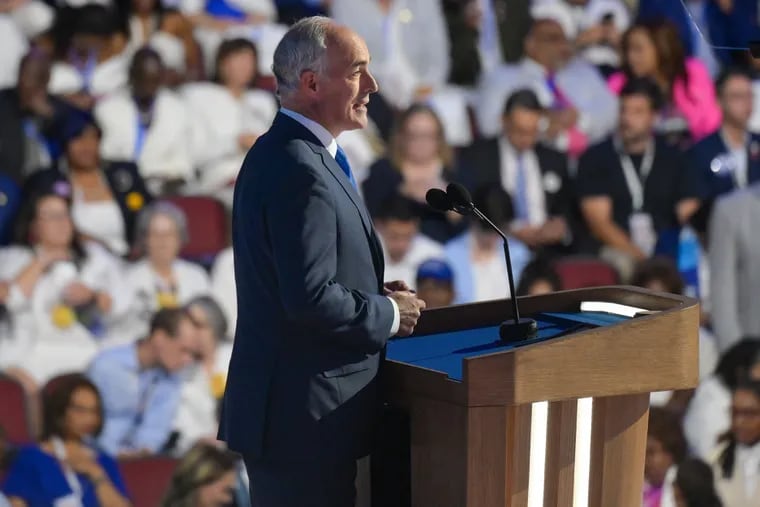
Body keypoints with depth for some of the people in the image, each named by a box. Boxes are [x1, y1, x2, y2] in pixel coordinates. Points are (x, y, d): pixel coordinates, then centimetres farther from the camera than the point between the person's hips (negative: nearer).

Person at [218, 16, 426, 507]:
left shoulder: (278, 153, 12)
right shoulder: (300, 172, -20)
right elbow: (310, 300, -25)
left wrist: (374, 295, 9)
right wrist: (389, 315, -10)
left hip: (286, 406, 11)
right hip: (304, 415, -11)